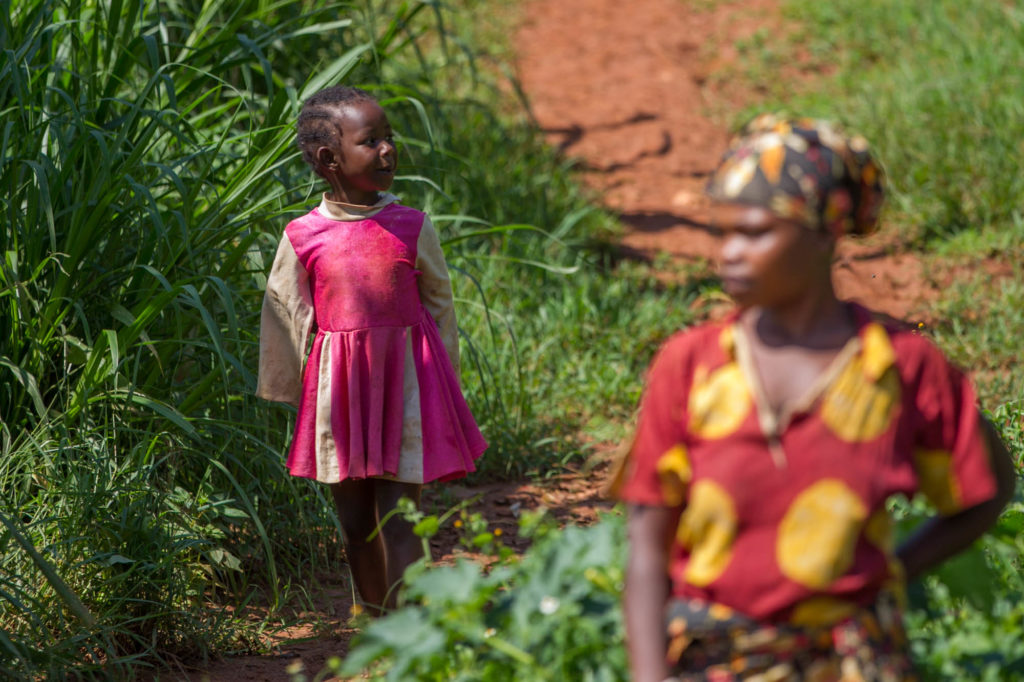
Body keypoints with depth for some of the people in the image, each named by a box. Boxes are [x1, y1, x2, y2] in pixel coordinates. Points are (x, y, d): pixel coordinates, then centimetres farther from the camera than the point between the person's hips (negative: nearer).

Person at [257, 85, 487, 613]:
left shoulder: (411, 228, -2)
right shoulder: (303, 238, -4)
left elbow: (440, 304, 7)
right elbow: (284, 318, 5)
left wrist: (443, 386, 8)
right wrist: (288, 394, 9)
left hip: (405, 386, -1)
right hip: (339, 392, 1)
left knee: (399, 524, -4)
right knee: (355, 524, 11)